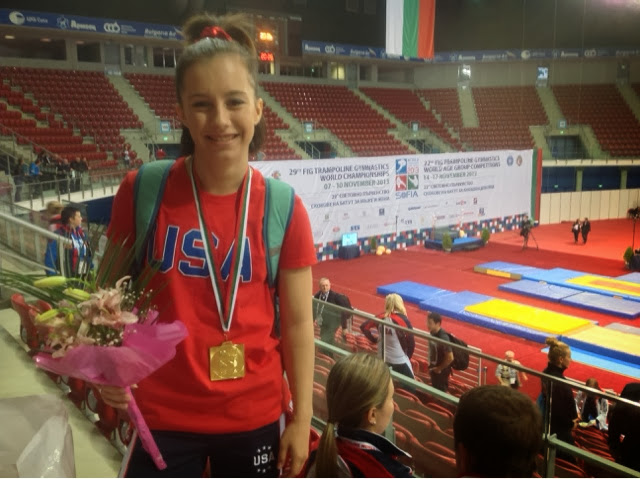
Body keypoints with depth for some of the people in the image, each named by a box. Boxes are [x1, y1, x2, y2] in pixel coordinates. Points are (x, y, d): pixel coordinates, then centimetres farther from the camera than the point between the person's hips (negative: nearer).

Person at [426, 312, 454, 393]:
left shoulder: (443, 338, -30)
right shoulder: (433, 333, -5)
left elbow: (450, 358, -27)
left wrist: (439, 368, -15)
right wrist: (431, 365, 10)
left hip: (441, 371, -8)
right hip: (434, 368, 8)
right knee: (435, 388, 23)